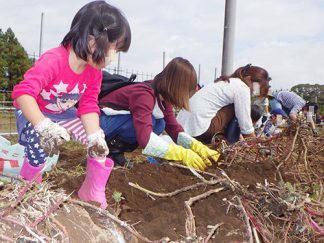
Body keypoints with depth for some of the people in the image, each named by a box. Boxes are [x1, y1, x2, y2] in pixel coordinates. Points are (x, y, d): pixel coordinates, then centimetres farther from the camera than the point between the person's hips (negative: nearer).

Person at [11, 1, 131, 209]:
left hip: (63, 114, 6)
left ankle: (93, 193, 9)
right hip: (33, 114, -5)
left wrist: (95, 137, -29)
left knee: (100, 142, -8)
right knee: (40, 150, -29)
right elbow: (23, 93, -47)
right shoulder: (53, 61, -38)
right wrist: (45, 127, -60)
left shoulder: (94, 71, -14)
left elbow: (89, 106, -13)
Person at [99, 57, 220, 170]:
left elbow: (174, 129, -1)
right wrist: (182, 154, -40)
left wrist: (198, 147, -17)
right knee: (150, 121, -27)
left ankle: (118, 145, -4)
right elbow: (144, 137, -40)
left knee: (159, 125, -11)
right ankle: (112, 147, -13)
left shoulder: (162, 97, 0)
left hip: (119, 121, 8)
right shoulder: (144, 94, -29)